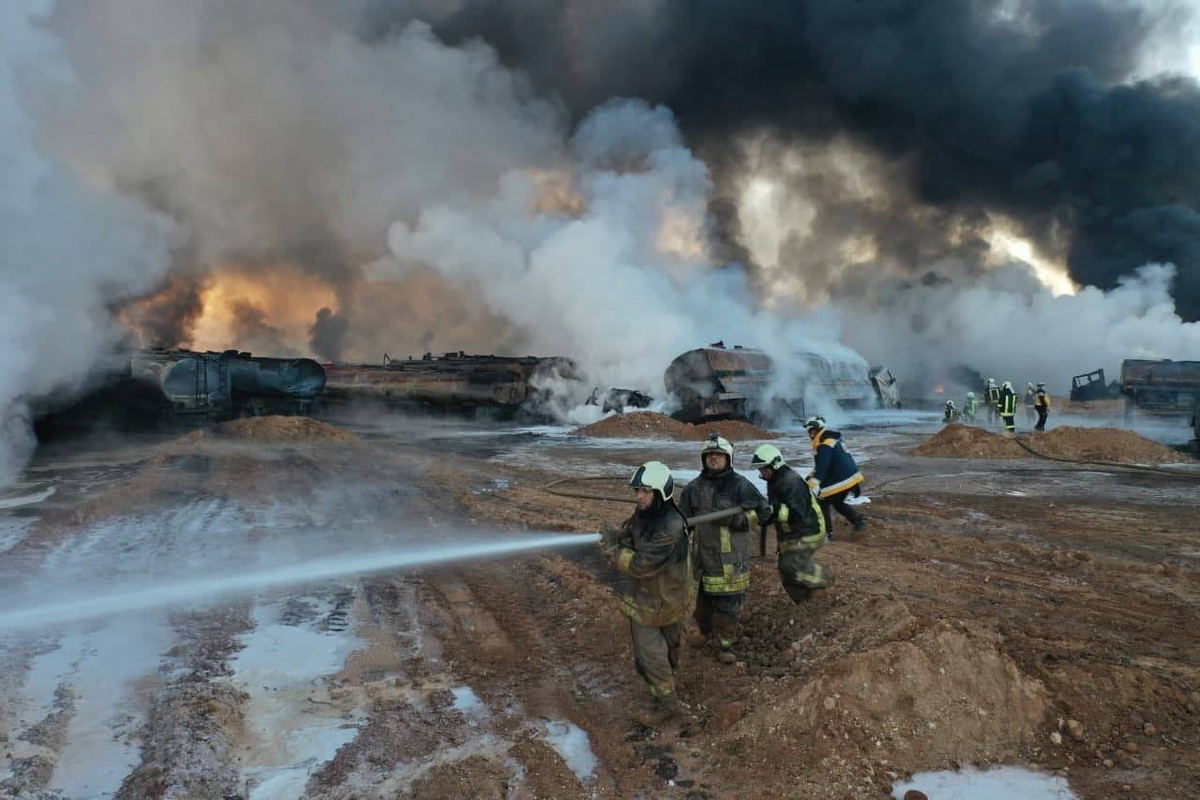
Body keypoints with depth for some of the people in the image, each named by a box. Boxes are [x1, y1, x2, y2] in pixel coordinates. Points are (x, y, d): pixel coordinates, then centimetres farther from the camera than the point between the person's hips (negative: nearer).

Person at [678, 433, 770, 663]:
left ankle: (725, 645, 20)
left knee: (728, 605, 2)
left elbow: (763, 512, -8)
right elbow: (682, 521, 13)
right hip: (701, 555, 4)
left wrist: (732, 518, -18)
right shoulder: (694, 488, 6)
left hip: (730, 559, -3)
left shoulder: (740, 486, -5)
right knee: (701, 601, 15)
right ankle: (708, 634, 39)